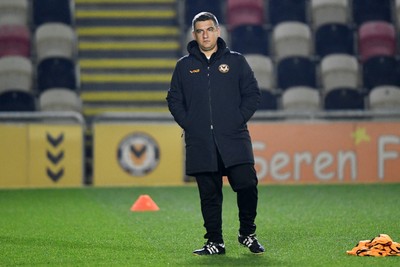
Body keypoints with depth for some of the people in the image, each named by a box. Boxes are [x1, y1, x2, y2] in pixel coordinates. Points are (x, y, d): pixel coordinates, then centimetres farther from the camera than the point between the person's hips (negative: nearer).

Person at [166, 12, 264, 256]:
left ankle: (247, 233, 6)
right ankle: (215, 243, 12)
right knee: (210, 195, 3)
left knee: (247, 185, -13)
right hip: (200, 144, 1)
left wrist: (238, 120, -3)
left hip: (234, 140, -1)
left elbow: (253, 94, 8)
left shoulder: (236, 61, 8)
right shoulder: (184, 66, 11)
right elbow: (174, 99, 13)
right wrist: (188, 124, 1)